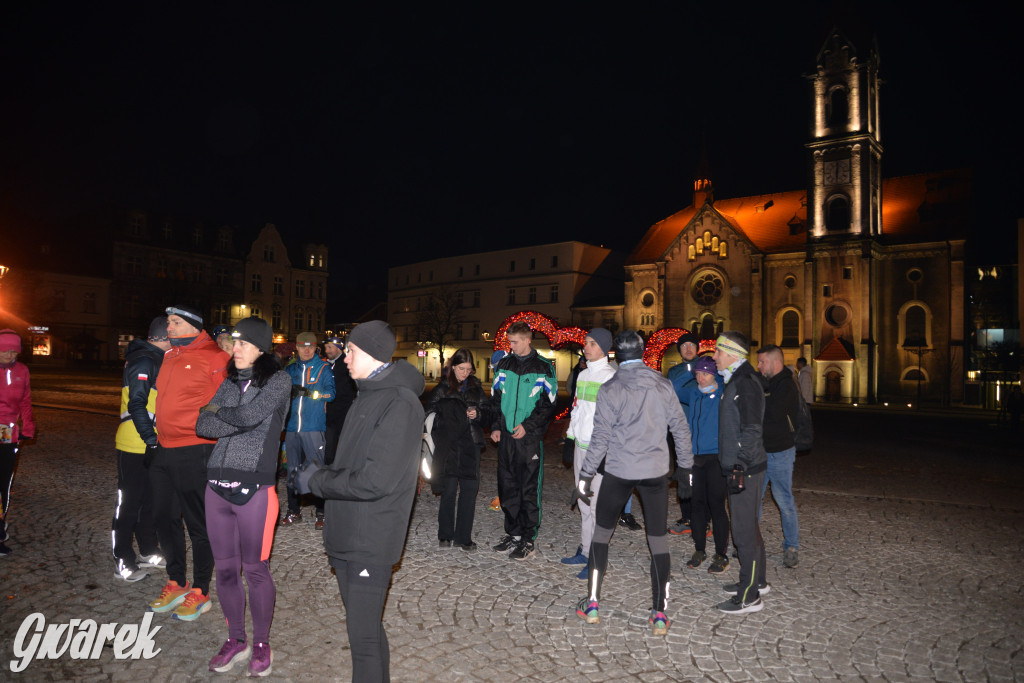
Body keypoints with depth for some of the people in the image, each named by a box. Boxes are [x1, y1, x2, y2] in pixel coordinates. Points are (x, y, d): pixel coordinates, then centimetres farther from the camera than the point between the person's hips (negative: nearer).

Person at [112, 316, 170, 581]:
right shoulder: (143, 361, -17)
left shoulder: (156, 359, 14)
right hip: (135, 445, -10)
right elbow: (136, 405, -22)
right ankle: (123, 562, 10)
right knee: (129, 503, 0)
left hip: (151, 444, 10)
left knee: (150, 499, 17)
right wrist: (151, 440, -23)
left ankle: (149, 552, 29)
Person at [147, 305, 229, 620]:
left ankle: (200, 593, 16)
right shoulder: (170, 356, 13)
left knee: (198, 523, 3)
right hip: (164, 450, 9)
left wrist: (207, 431, -13)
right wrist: (159, 437, 20)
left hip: (195, 452, -8)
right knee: (165, 517, 16)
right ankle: (176, 584, 32)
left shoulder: (213, 358, -12)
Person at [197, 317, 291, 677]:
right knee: (225, 569, 12)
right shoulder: (229, 383, 13)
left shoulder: (278, 380, -3)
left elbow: (250, 415, -17)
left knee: (255, 570, 4)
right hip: (218, 484, 5)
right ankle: (235, 640, 29)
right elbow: (202, 425, 4)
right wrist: (237, 421, -11)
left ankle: (261, 643, 22)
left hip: (255, 488, -5)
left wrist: (217, 411, 0)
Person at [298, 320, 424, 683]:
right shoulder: (367, 395, 12)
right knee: (364, 626, 20)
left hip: (372, 540, -9)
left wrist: (317, 481, -11)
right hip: (345, 534, 9)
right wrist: (323, 474, 0)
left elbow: (374, 481, -23)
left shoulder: (401, 403, -18)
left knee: (363, 636, -2)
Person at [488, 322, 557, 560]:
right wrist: (496, 426, 3)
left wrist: (528, 426, -13)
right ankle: (513, 533, 23)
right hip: (505, 435, 5)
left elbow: (548, 404, -5)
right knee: (507, 487, 11)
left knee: (529, 489, -1)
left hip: (530, 437, -5)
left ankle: (528, 538, 9)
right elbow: (495, 398, 14)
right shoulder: (504, 365, 10)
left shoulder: (543, 367, -3)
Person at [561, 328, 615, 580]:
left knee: (597, 504, -5)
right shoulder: (583, 374, 14)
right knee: (584, 502, 14)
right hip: (581, 445, 8)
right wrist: (571, 436, 17)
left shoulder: (611, 376, -10)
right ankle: (585, 551, 25)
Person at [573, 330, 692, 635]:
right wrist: (685, 468, 15)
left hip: (619, 472, -2)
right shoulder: (663, 385, 1)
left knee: (602, 532, 14)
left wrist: (586, 477, -3)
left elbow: (600, 438, -10)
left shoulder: (610, 389, -9)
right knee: (658, 540, 8)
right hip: (656, 472, 2)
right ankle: (660, 615, 9)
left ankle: (591, 604, 18)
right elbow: (680, 428, 4)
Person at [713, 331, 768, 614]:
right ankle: (756, 581, 33)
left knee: (744, 531, -3)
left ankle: (749, 597, 5)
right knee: (748, 527, 20)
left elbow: (751, 429, -22)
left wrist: (740, 467, -22)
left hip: (745, 469, -10)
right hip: (739, 466, 10)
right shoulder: (736, 380, 14)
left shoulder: (746, 383, -17)